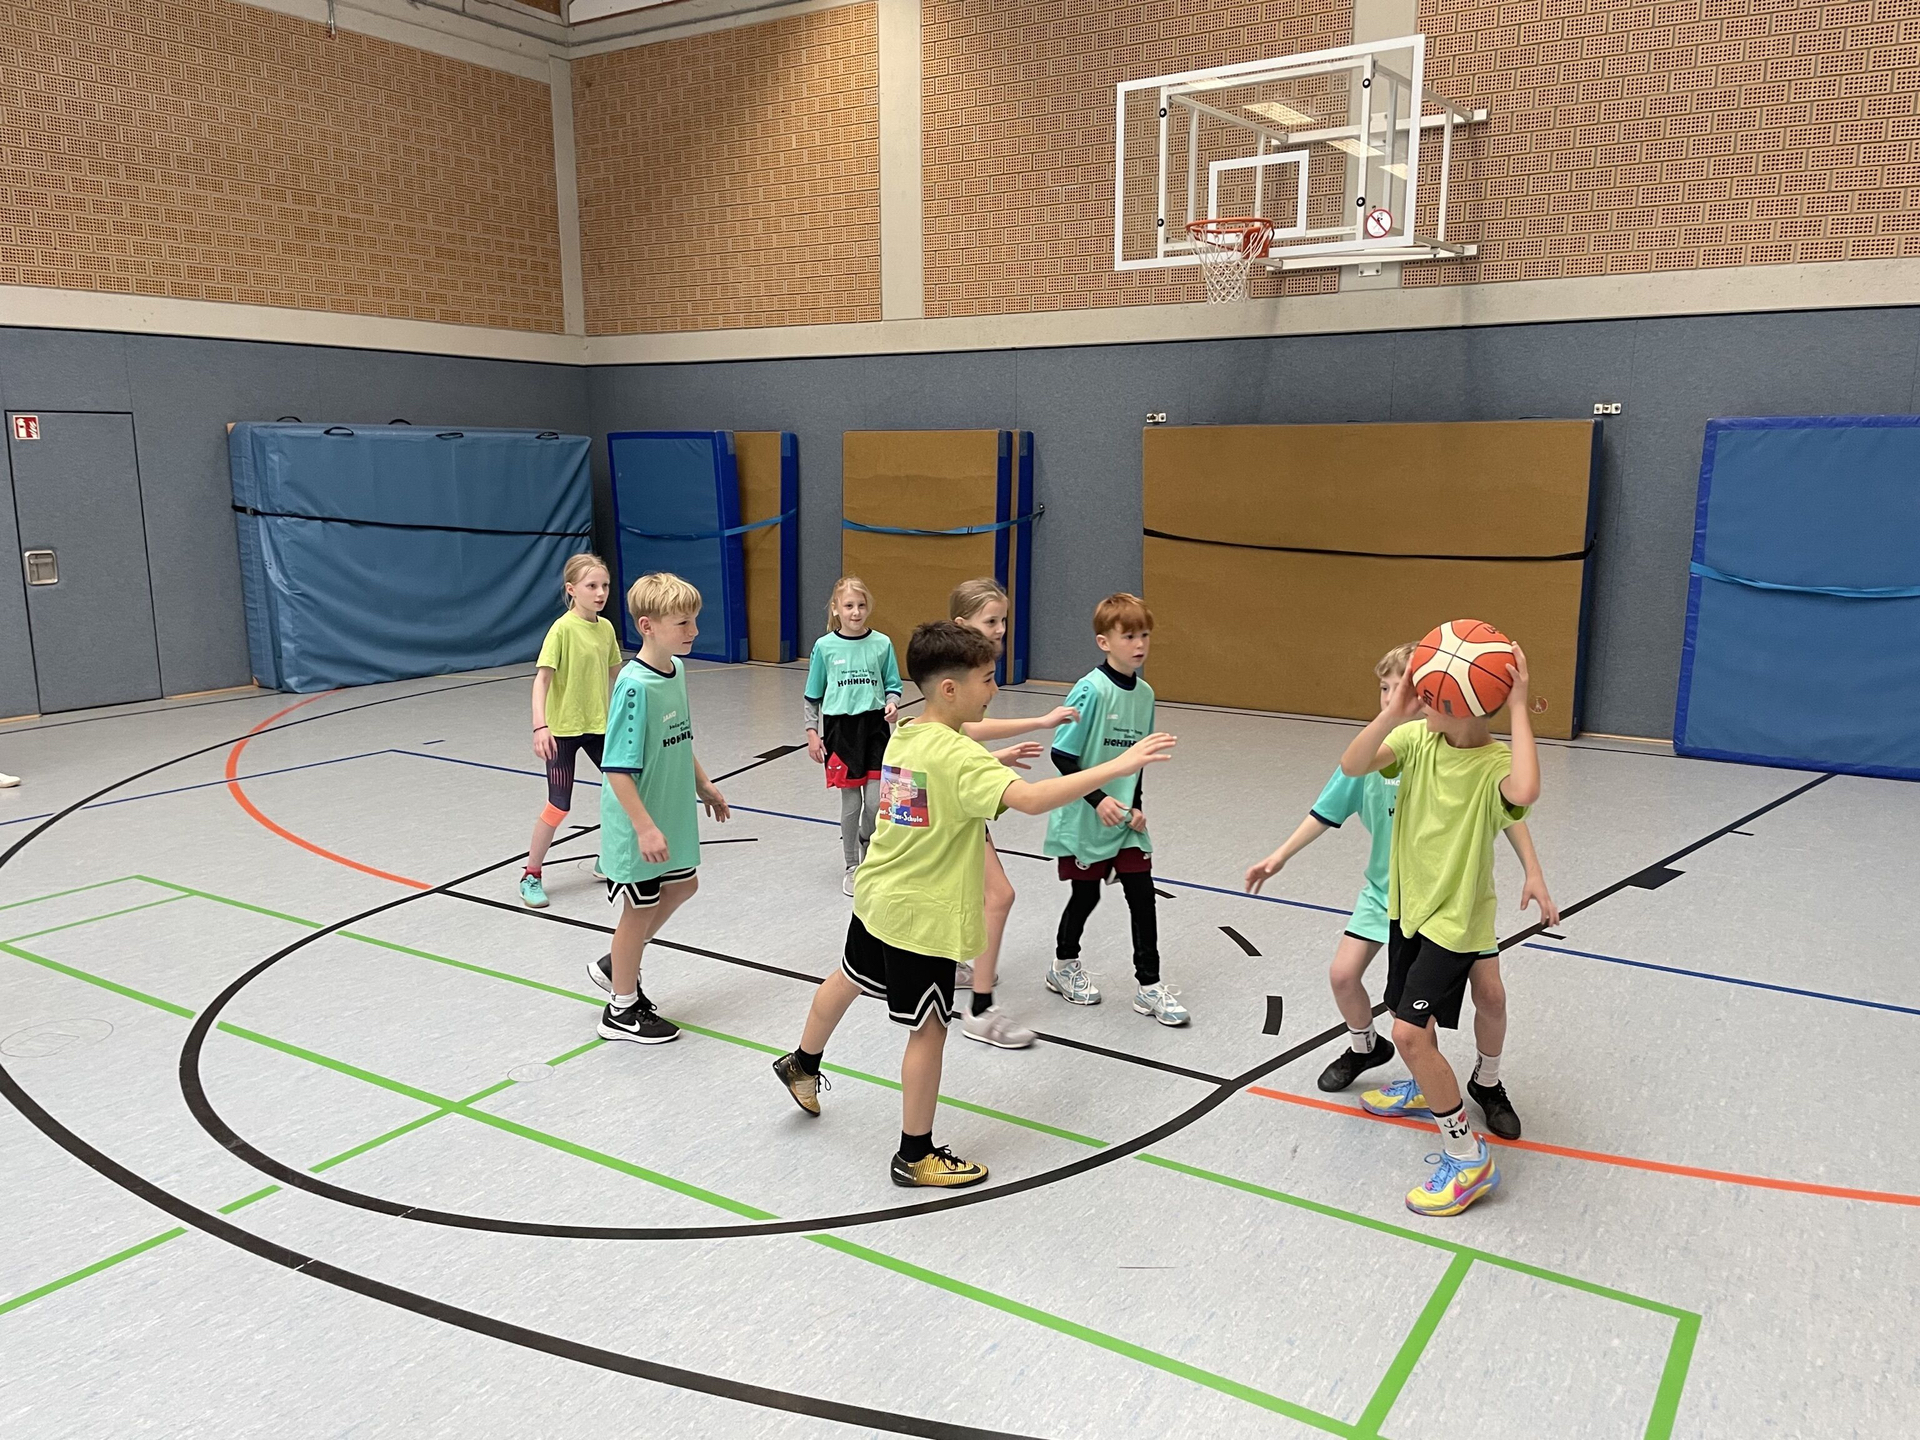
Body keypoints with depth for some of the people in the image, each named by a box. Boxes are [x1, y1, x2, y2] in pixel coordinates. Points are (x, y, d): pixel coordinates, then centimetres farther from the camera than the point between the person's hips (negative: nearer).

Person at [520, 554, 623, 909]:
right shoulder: (563, 629, -18)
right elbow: (542, 679, -23)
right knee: (559, 805, -3)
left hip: (599, 726, 6)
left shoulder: (606, 628, 1)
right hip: (563, 730, -6)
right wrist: (540, 725, -34)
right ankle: (531, 876, 12)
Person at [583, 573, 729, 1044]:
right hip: (638, 824, -9)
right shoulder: (635, 685, -25)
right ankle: (623, 1009, 28)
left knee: (682, 886, 22)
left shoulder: (676, 669, 0)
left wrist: (703, 786, 20)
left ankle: (614, 966, 40)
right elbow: (618, 769, -25)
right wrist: (644, 827, -27)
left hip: (673, 814, 9)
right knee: (641, 908, 7)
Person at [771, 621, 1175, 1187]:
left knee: (849, 979, 30)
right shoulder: (960, 756, -25)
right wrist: (1118, 766, -39)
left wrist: (996, 761, 19)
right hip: (923, 914, -9)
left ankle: (802, 1064, 54)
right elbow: (1030, 799, -39)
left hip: (877, 894, 9)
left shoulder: (904, 736, 0)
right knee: (929, 1030, 4)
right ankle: (916, 1156, 17)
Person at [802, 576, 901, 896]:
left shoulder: (882, 644, -2)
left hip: (875, 727, 1)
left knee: (876, 802, -2)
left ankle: (867, 841, 31)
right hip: (840, 727, -1)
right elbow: (813, 696, 6)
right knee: (851, 801, 4)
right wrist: (812, 733, 3)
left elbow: (893, 686, 8)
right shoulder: (825, 646, -2)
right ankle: (852, 866, 21)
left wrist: (892, 704, -13)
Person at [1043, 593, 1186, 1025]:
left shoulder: (1145, 693, 3)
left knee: (1142, 894, 3)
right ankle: (1064, 966, 33)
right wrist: (1098, 799, -21)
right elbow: (1062, 755, -16)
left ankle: (1148, 985, 14)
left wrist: (1136, 806, 0)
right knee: (1086, 894, 8)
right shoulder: (1091, 690, -17)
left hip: (1125, 819, 5)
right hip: (1084, 820, -5)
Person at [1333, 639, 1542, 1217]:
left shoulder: (1495, 762, -24)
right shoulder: (1417, 737, -8)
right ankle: (1427, 1088, 56)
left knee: (1410, 1031, -14)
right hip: (1408, 901, 7)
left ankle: (1468, 1154, 3)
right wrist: (1392, 714, -35)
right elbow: (1352, 765, -21)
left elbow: (1524, 792, -48)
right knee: (1409, 1016, 25)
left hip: (1455, 916, -7)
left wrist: (1517, 709, -41)